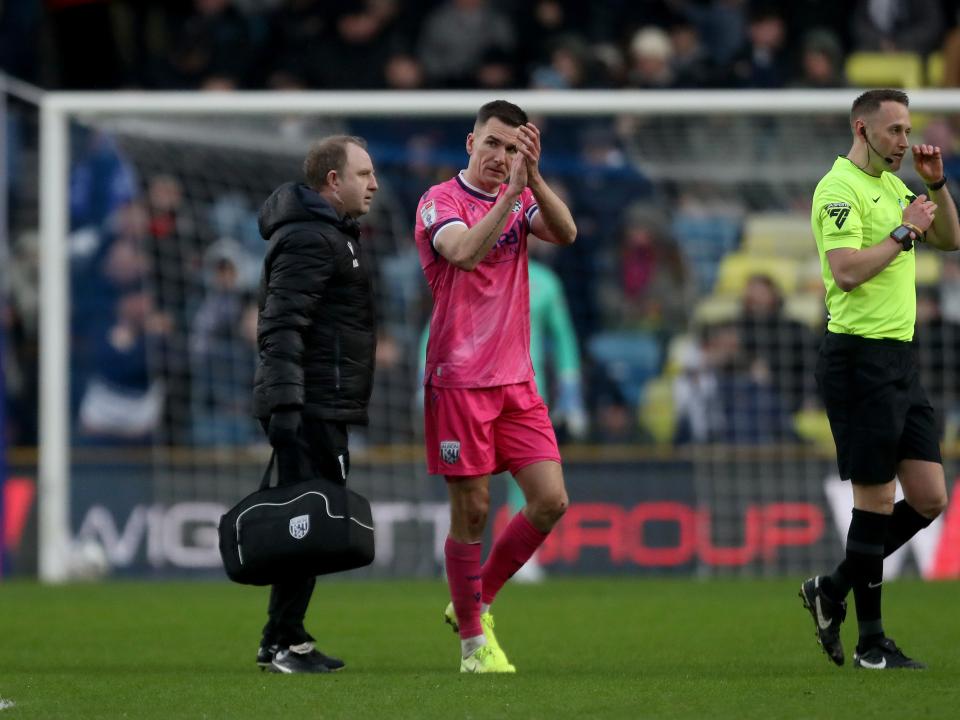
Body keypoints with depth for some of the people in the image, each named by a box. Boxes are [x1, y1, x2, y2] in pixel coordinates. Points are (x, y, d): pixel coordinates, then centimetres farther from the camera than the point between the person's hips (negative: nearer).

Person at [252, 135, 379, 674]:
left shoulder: (334, 235, 21)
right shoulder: (308, 240, -13)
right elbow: (281, 326, -21)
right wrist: (285, 403, -27)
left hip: (323, 408, 10)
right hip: (312, 407, -10)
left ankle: (285, 640, 15)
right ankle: (284, 642, -7)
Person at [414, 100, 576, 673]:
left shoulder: (519, 200, 11)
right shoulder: (440, 201, -5)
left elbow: (565, 233, -8)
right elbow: (465, 252, -25)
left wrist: (534, 178, -22)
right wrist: (512, 192, -29)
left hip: (516, 380, 5)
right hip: (459, 381, -5)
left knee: (551, 501, -3)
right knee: (472, 511, -3)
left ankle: (478, 601, 16)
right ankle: (473, 638, 10)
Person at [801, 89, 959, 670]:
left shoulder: (893, 185, 16)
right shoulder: (840, 189, -11)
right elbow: (847, 272, -23)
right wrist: (904, 231, -17)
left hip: (900, 359, 9)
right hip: (860, 356, -9)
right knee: (877, 500, -4)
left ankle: (833, 590, 19)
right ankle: (871, 639, 5)